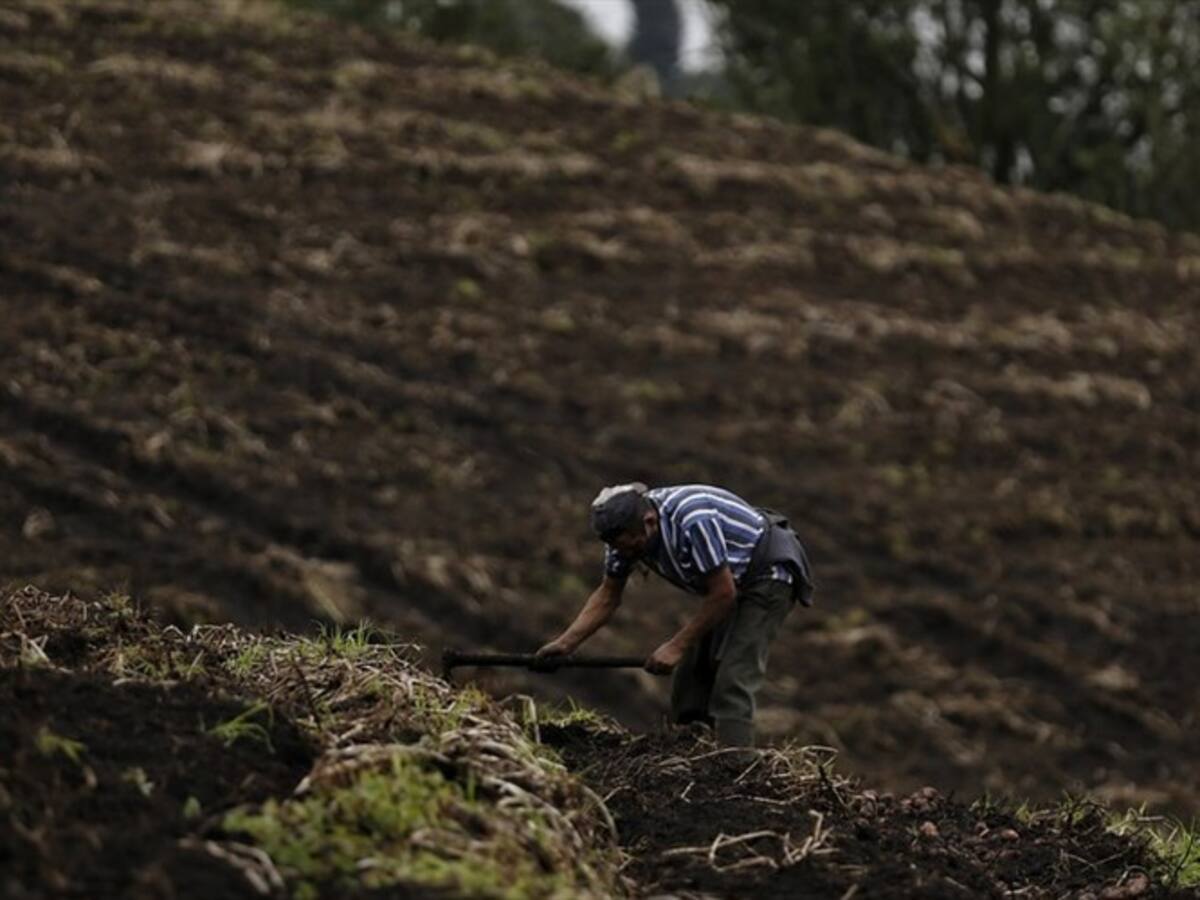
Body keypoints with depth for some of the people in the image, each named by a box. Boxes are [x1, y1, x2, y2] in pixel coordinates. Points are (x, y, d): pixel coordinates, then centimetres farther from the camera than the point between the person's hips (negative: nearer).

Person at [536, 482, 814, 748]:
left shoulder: (693, 522, -35)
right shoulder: (625, 526, -11)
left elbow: (723, 593, -27)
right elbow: (607, 595, 1)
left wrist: (677, 646, -21)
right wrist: (565, 643, -10)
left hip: (769, 573, -9)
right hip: (732, 582, 9)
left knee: (732, 683, -18)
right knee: (690, 681, 5)